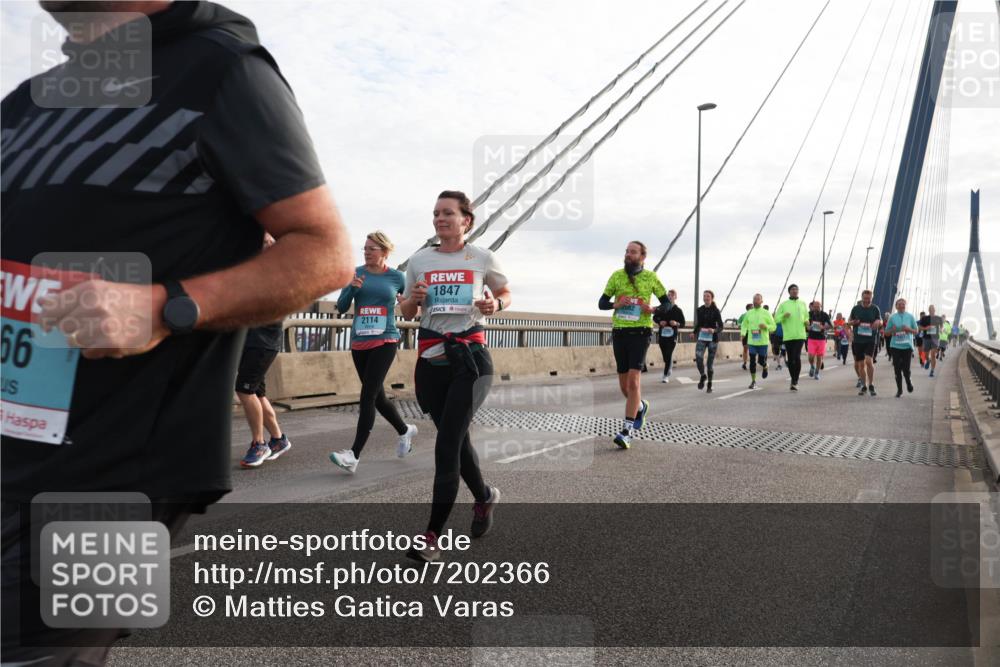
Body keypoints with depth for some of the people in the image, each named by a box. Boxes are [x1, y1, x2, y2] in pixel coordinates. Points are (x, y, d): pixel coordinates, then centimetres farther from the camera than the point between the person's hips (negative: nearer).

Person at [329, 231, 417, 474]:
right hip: (358, 343, 4)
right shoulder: (356, 273, 4)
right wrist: (352, 287, -15)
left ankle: (354, 455, -14)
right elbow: (341, 308, 1)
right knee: (377, 397, 14)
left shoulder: (397, 277, 1)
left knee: (368, 396, -13)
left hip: (385, 342, -4)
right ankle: (405, 430, 38)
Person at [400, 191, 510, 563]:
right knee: (456, 439, 13)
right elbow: (406, 313, 14)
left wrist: (496, 303, -6)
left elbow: (506, 294, 17)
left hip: (471, 358, -3)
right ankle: (484, 497, 41)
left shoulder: (483, 259, 3)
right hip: (431, 361, 3)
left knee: (447, 443, -12)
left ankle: (433, 534, -4)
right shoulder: (419, 261, 8)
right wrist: (413, 299, -8)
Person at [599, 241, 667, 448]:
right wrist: (616, 304, -14)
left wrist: (653, 310, -10)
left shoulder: (650, 277, 2)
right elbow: (601, 303, 7)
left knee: (633, 380, -15)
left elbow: (666, 302, 11)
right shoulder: (617, 275, 5)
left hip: (640, 332, -3)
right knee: (624, 385, 11)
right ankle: (640, 406, 43)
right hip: (619, 332, 3)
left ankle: (628, 430, -13)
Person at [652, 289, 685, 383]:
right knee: (665, 355, 9)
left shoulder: (678, 310, 2)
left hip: (672, 335, -2)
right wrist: (659, 322, -8)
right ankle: (669, 370, 33)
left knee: (669, 355, -10)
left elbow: (683, 323, 5)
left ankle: (666, 375, -7)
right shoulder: (662, 307, 5)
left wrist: (676, 323, -16)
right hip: (662, 334, 2)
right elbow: (654, 317, 13)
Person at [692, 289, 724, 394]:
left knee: (711, 361, 3)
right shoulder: (700, 310, 6)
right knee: (698, 357, -19)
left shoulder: (716, 311, -4)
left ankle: (709, 385, 16)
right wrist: (695, 332, 20)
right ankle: (703, 376, 9)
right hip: (701, 338, 2)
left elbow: (720, 327, -7)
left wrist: (714, 330, -25)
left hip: (712, 339, -2)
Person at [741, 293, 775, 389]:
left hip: (763, 341, -1)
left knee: (761, 360, 2)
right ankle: (753, 381, 9)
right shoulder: (748, 313, 5)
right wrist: (743, 333, -6)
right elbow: (744, 325, 13)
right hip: (752, 341, 2)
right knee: (752, 361, -2)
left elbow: (773, 326, 2)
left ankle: (765, 367, 40)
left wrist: (766, 326, -18)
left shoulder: (766, 313, -1)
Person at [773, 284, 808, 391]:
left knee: (797, 357, -16)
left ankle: (795, 382, -9)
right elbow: (776, 318, 4)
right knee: (790, 359, 7)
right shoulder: (783, 304, 6)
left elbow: (806, 317, 23)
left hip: (800, 335, 0)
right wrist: (783, 316, -16)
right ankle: (794, 381, 22)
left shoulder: (803, 304, 12)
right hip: (788, 336, 0)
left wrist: (806, 322, 0)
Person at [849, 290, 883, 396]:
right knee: (860, 364, 6)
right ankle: (864, 386, 19)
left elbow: (881, 321, 9)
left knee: (869, 361, -17)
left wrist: (878, 322, -14)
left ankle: (871, 385, -3)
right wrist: (853, 322, -9)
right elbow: (849, 320, 14)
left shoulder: (875, 308, 2)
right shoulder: (856, 308, 5)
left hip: (870, 339, -2)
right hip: (858, 339, 2)